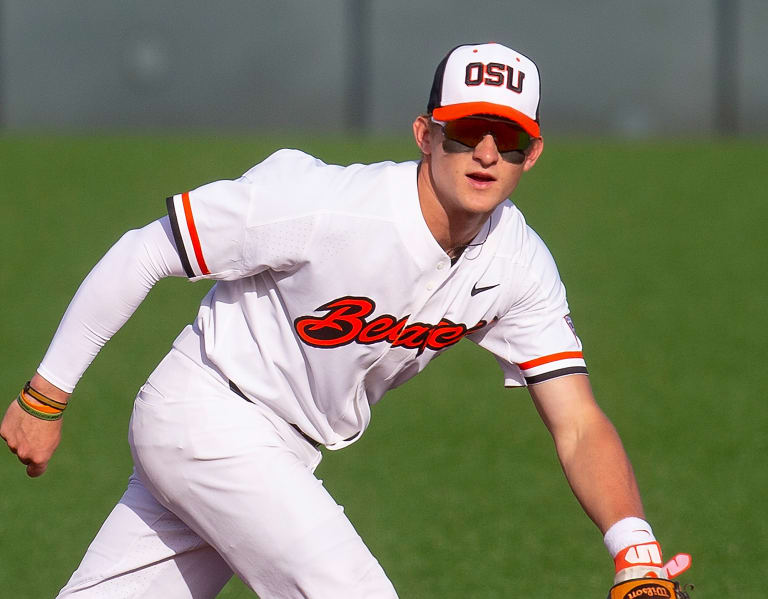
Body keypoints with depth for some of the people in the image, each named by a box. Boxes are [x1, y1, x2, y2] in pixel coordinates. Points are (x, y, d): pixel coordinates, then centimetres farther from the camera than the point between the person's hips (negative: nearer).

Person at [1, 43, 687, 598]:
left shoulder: (520, 266, -10)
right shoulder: (322, 206, -28)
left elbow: (579, 425, -13)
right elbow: (142, 254, -18)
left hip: (283, 456, 6)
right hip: (205, 417, -6)